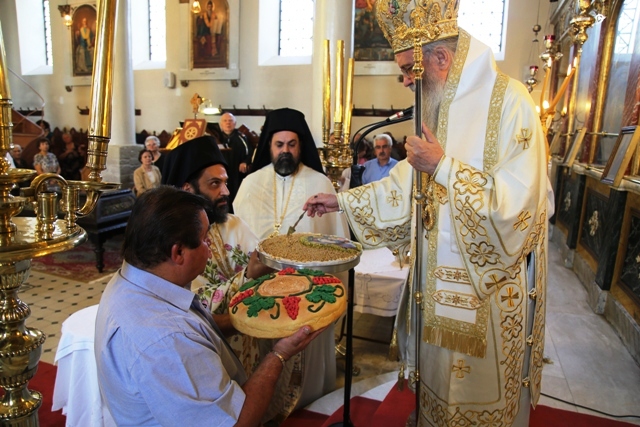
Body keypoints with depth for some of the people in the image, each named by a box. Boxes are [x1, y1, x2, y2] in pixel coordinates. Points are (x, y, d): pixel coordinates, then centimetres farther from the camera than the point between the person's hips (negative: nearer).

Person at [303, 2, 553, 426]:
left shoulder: (510, 104, -17)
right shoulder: (442, 106, 7)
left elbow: (514, 205, -25)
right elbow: (408, 183, 13)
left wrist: (442, 166, -23)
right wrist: (342, 200, 11)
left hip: (491, 283, -7)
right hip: (440, 275, 7)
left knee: (480, 391, 13)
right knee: (437, 375, 21)